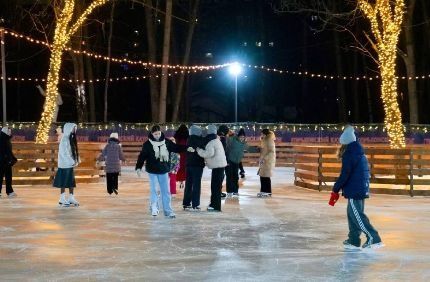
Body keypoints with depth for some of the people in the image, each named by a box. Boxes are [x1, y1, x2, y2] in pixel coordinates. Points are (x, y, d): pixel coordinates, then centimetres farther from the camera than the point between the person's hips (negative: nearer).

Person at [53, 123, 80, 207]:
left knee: (72, 182, 8)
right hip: (65, 164, -8)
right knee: (64, 182, -2)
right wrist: (73, 162, -18)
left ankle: (71, 198, 14)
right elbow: (64, 153, -19)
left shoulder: (71, 139, 13)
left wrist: (76, 161, 5)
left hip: (70, 164, 8)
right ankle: (62, 200, 5)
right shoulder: (65, 139, -14)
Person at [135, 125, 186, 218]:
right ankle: (154, 207, 10)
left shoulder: (166, 142, 0)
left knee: (166, 191, 6)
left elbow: (176, 148, 5)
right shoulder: (147, 144, -8)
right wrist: (138, 167, -20)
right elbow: (142, 156, -10)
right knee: (154, 190, -4)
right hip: (153, 171, -3)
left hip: (164, 170, 3)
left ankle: (168, 211, 12)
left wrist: (186, 148, -9)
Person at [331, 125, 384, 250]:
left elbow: (344, 174, -18)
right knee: (352, 214, 15)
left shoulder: (349, 154, -14)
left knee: (357, 216, -6)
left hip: (354, 190, -9)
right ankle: (353, 240, 19)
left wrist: (335, 190, -11)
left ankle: (374, 239, -11)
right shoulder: (360, 153, 15)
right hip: (362, 190, 9)